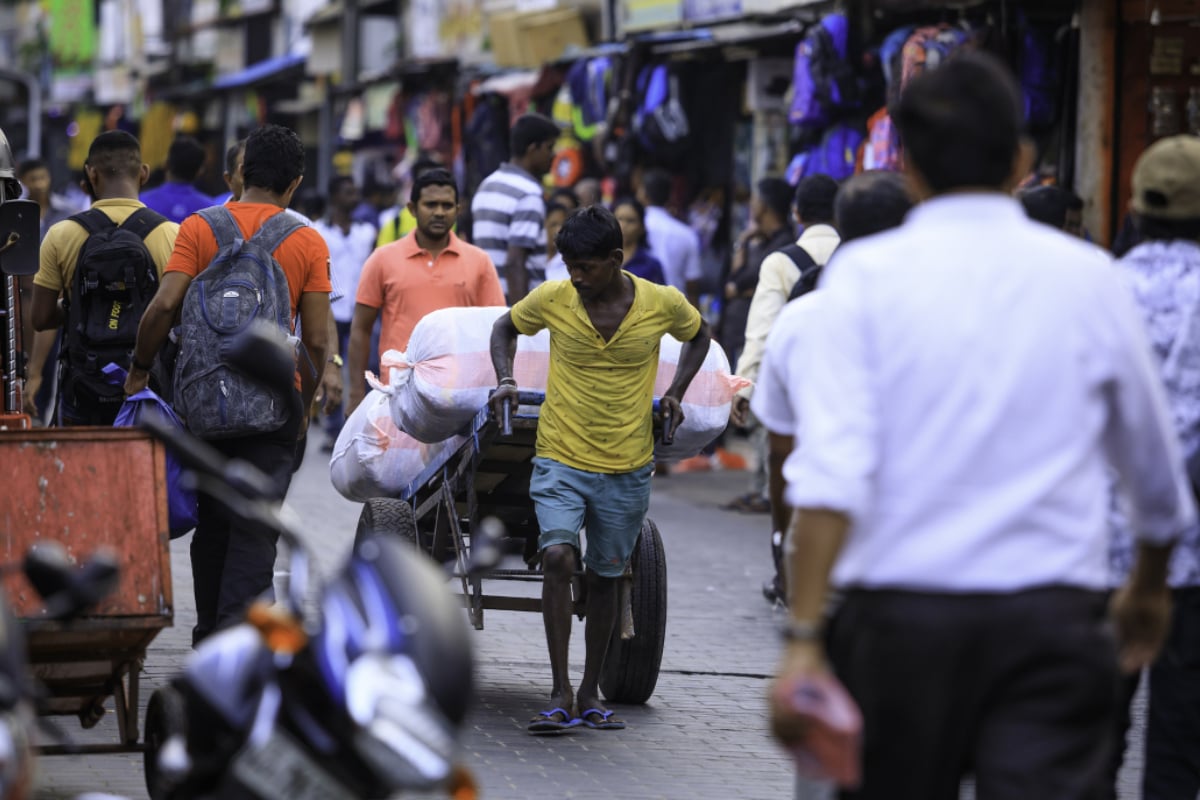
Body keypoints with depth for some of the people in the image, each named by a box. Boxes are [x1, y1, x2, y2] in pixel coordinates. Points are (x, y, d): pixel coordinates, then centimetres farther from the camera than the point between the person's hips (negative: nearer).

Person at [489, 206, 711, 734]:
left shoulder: (662, 304, -6)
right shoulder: (552, 299, -6)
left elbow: (698, 335, 16)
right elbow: (505, 328, 14)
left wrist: (676, 392, 5)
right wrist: (505, 380, -3)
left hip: (627, 469, 1)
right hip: (561, 458, -1)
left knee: (604, 577, 10)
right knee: (558, 557, -20)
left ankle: (590, 694, 25)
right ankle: (561, 695, -16)